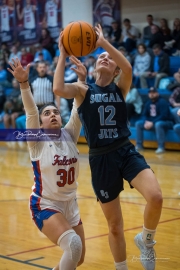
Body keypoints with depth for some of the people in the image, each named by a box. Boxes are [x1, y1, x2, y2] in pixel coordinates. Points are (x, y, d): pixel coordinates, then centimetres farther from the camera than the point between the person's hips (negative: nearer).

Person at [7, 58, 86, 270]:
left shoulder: (69, 135, 1)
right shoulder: (37, 140, -9)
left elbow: (79, 109, -9)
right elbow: (30, 111, -24)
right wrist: (23, 82, -38)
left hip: (70, 204, 6)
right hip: (44, 205, -5)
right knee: (73, 245, -27)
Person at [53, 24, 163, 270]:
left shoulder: (120, 88, 5)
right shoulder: (83, 90, 2)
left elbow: (128, 68, -17)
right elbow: (58, 89, -19)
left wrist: (103, 42, -17)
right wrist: (63, 55, -13)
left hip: (126, 152, 1)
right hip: (101, 159, -1)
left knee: (156, 197, -24)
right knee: (115, 226, 7)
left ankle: (146, 241, 7)